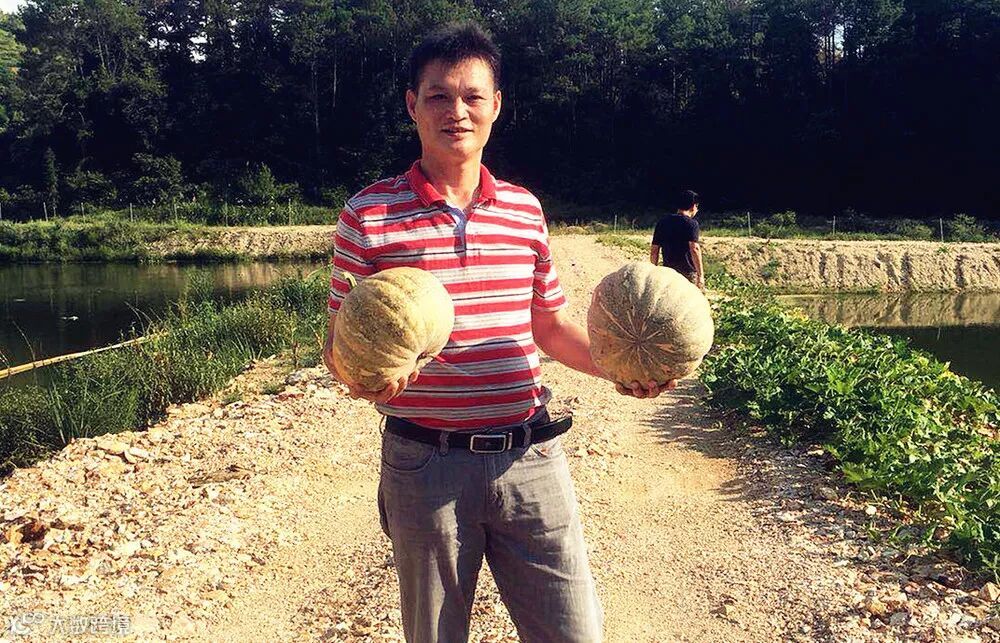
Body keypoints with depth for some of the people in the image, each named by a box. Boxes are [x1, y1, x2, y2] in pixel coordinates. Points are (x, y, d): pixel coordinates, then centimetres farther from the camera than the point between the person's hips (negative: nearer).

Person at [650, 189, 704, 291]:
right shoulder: (691, 223, -7)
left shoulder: (662, 221, 9)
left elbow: (654, 250, 10)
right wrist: (701, 275, -21)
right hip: (688, 273, -5)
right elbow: (694, 249, -20)